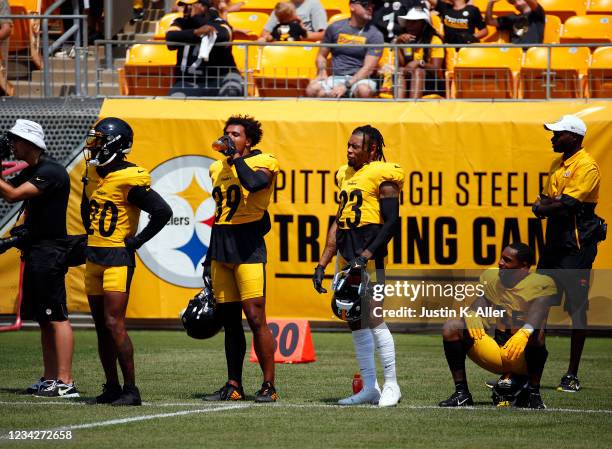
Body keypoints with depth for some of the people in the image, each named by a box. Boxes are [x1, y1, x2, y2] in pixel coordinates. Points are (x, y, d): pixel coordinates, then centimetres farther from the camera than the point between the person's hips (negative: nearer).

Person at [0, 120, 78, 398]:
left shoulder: (51, 172, -15)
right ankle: (50, 378, 14)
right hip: (36, 251, 10)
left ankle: (65, 382, -14)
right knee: (44, 318, 10)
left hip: (50, 251, -10)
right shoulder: (30, 173, 16)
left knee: (56, 317, -11)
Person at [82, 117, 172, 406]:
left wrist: (136, 241, -12)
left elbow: (163, 211, -18)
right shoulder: (95, 176, 11)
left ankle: (131, 390, -8)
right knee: (101, 327, 9)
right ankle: (111, 387, 15)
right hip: (94, 258, 8)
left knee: (114, 324, -12)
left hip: (117, 259, -8)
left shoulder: (129, 180, -14)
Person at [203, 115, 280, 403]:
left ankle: (269, 385, -6)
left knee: (256, 318, -10)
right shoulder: (218, 168, 17)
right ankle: (233, 385, 13)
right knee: (229, 319, 8)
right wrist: (210, 257, 22)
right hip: (220, 244, 7)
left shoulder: (262, 163, -3)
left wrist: (236, 156, -13)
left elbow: (253, 183, -28)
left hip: (247, 246, -7)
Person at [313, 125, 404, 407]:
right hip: (347, 257, 9)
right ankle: (370, 388, 12)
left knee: (374, 320, -10)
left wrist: (365, 256, -19)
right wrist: (321, 265, 19)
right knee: (356, 323, 8)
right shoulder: (347, 175, 19)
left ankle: (391, 385, -2)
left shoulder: (382, 176, -6)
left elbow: (391, 222, -13)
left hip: (370, 258, -9)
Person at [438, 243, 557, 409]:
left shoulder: (543, 283, -9)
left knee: (536, 333, -38)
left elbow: (538, 310, -28)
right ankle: (461, 393, -10)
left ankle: (533, 394, -22)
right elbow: (481, 300, -7)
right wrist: (472, 314, -31)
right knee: (451, 327, -13)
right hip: (496, 355, 5)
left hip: (524, 357, -5)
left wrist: (525, 332, -49)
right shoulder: (492, 276, 8)